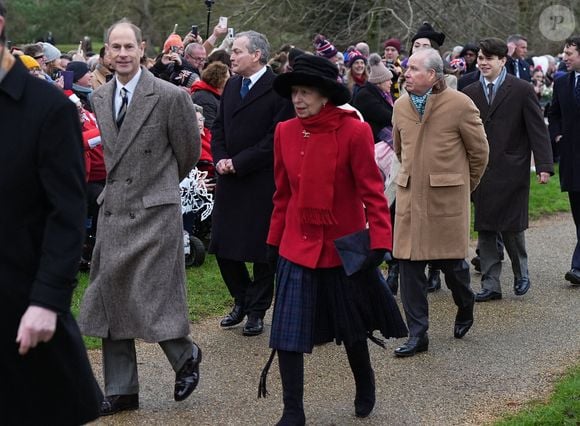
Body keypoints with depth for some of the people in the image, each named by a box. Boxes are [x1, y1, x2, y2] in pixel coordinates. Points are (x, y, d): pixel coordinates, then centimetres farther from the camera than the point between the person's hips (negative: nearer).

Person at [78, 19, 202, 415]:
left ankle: (186, 355, 24)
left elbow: (189, 152, 1)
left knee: (152, 296, -6)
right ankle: (121, 391, 17)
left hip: (155, 212, -6)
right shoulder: (100, 97, 7)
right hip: (114, 209, 6)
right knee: (111, 297, 7)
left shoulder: (171, 96, -11)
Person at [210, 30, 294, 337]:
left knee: (261, 249, 4)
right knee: (223, 247, 9)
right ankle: (241, 300, 27)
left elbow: (276, 138, -16)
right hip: (230, 179, 7)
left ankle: (256, 311, 16)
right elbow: (218, 127, 17)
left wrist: (238, 162, -15)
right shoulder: (231, 86, 12)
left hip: (262, 182, -7)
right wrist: (220, 159, -1)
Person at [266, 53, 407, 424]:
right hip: (297, 247, 3)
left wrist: (380, 240, -20)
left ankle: (365, 385, 42)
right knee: (288, 331, -3)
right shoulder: (285, 132, -1)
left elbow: (372, 190, -13)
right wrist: (275, 240, 11)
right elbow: (283, 194, 8)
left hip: (344, 246, -3)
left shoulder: (354, 131, -14)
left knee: (351, 326, 15)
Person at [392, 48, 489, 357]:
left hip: (448, 196, -4)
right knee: (409, 264, 0)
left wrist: (465, 185, 11)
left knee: (451, 261, 3)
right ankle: (417, 334, 8)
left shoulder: (460, 105, -9)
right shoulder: (401, 106, 7)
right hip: (410, 194, 4)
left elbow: (479, 151, 1)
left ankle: (465, 310, 34)